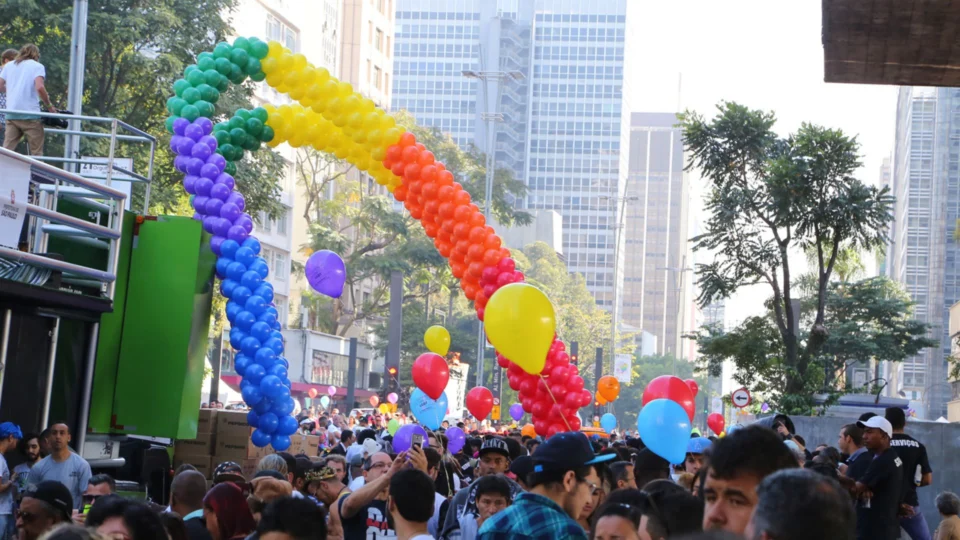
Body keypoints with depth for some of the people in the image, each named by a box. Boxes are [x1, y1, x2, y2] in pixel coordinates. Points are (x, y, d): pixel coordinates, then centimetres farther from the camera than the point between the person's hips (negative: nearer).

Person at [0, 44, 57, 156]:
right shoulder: (37, 66, 1)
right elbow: (39, 87, -15)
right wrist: (49, 105, -4)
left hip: (11, 114, 4)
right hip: (30, 113, -4)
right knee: (36, 152, 0)